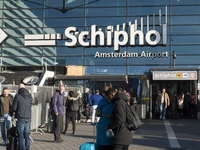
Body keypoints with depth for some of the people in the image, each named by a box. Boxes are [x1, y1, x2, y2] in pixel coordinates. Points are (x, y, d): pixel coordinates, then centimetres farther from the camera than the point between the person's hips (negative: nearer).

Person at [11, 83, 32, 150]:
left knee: (20, 135, 3)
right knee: (27, 135, 14)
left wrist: (15, 111, 13)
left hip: (20, 118, -5)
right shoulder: (30, 96, 4)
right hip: (28, 117, 5)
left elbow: (14, 107, -9)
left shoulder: (18, 96, -12)